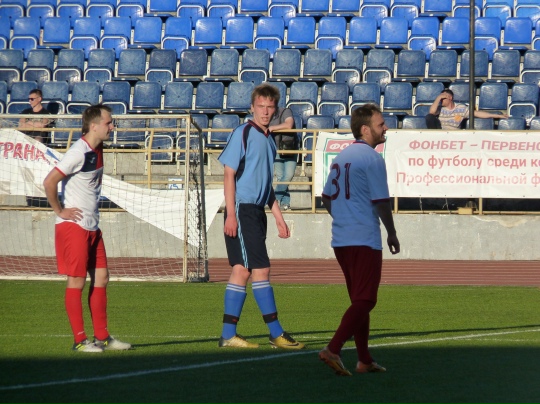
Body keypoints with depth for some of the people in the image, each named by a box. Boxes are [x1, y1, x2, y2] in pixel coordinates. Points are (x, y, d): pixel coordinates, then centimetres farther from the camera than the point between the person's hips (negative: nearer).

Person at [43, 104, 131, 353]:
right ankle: (80, 340, 1)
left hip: (92, 227, 9)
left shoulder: (98, 150, 9)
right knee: (77, 281, -4)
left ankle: (102, 337, 15)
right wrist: (60, 211, -15)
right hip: (73, 226, -9)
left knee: (100, 278, 9)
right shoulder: (79, 153, -18)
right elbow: (49, 181, -23)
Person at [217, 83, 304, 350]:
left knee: (242, 270, 7)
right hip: (242, 210, -8)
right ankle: (276, 334, -5)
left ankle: (228, 335, 10)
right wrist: (231, 214, -17)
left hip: (256, 212, 8)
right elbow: (229, 174, -11)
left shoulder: (269, 140, 16)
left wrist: (279, 218, 21)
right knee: (261, 269, -8)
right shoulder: (242, 134, -8)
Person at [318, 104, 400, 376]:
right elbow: (381, 201, -14)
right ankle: (333, 350, -20)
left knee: (360, 300, 15)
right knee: (364, 301, -7)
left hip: (340, 240, 9)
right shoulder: (371, 158, -11)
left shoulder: (341, 157, 14)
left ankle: (364, 360, 17)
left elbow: (327, 196, 18)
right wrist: (391, 233, -3)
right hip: (364, 240, -9)